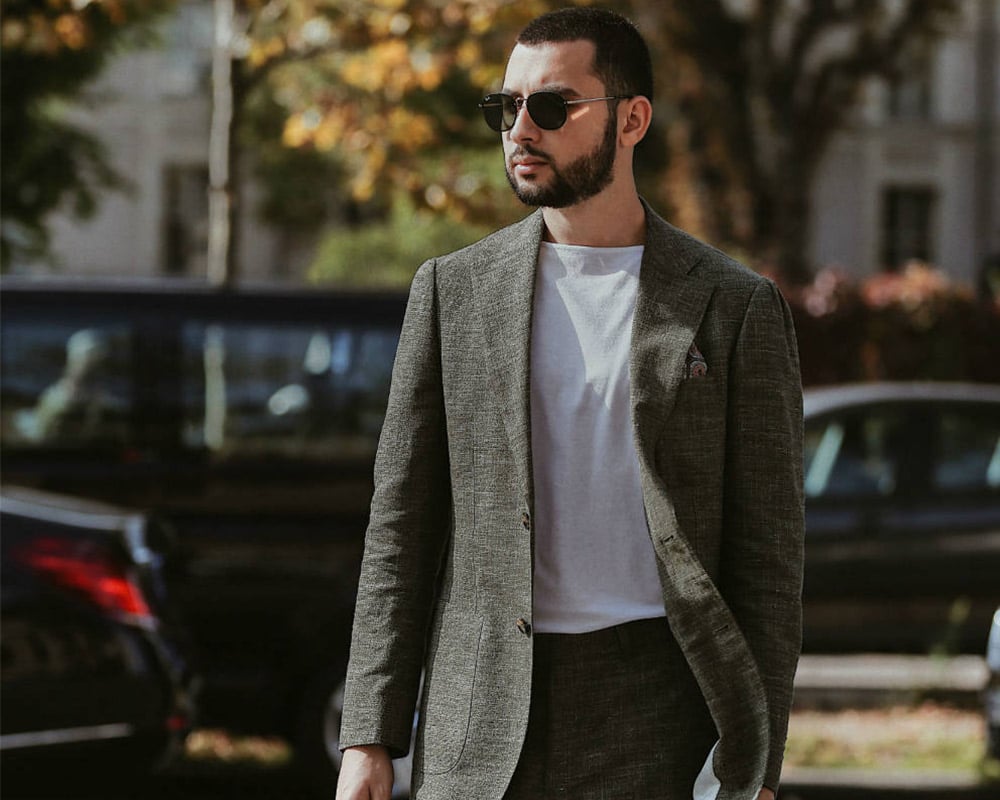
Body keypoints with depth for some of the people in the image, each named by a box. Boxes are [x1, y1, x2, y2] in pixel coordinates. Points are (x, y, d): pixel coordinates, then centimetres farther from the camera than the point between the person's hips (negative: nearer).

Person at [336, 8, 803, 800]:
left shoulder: (736, 309, 3)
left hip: (656, 715, -2)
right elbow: (401, 526, 9)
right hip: (480, 731, 2)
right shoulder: (454, 290, 10)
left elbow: (767, 555, 2)